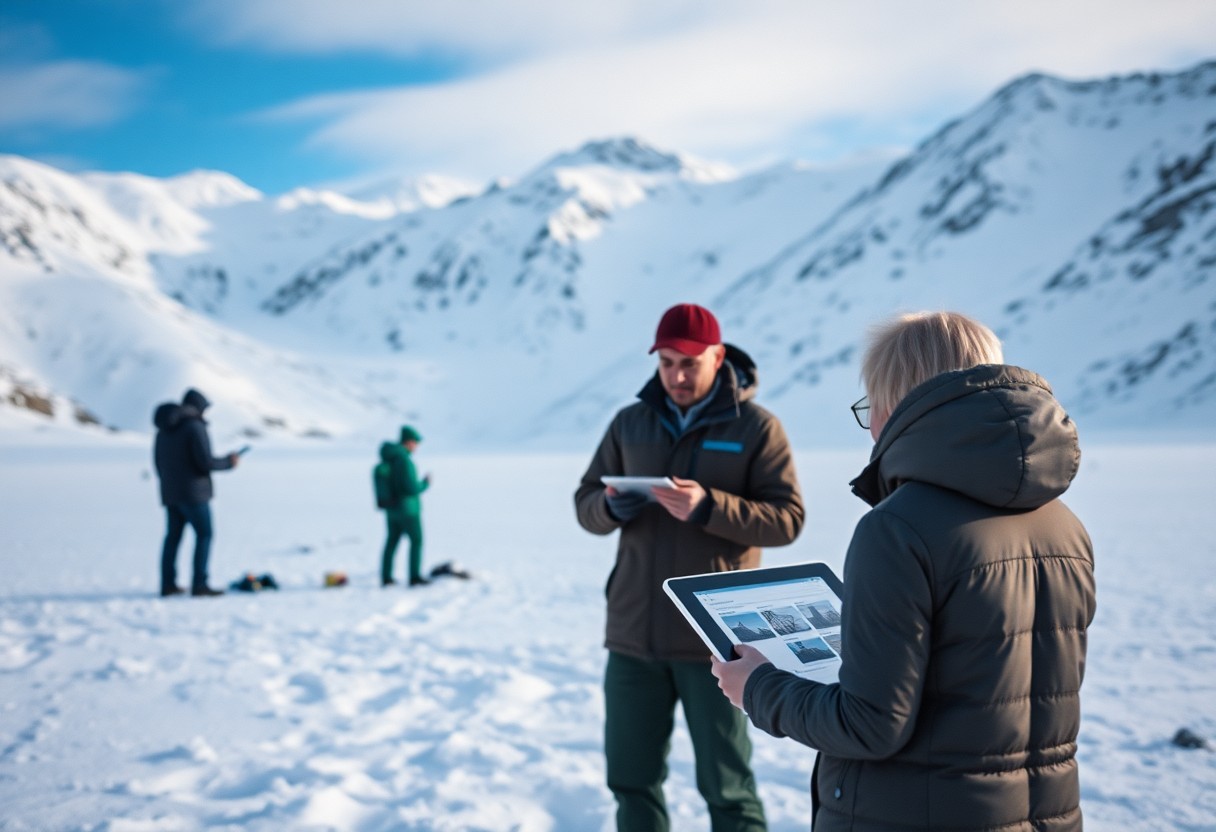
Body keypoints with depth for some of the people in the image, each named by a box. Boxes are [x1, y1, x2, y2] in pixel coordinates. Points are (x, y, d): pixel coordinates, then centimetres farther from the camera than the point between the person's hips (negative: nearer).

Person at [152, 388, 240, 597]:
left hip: (170, 492, 8)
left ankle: (168, 584, 13)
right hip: (193, 492, -8)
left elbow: (158, 461, 17)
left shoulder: (164, 429, 12)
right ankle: (199, 584, -8)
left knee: (173, 536, 13)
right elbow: (205, 462, -19)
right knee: (204, 534, -3)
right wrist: (228, 462, -3)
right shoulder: (195, 427, -14)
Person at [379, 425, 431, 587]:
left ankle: (386, 577, 14)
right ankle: (415, 577, 5)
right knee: (416, 540, 4)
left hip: (391, 508, 8)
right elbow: (412, 488, -24)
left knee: (392, 541, 13)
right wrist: (425, 483, -6)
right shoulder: (404, 459, -22)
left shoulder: (387, 457, 7)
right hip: (407, 509, -8)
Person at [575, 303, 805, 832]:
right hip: (633, 635, 4)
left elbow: (786, 520, -10)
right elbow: (584, 505, 10)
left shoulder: (756, 427, -3)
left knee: (726, 786, 4)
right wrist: (612, 505, -13)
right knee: (631, 778, 13)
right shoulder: (629, 423, 9)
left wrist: (708, 507, -24)